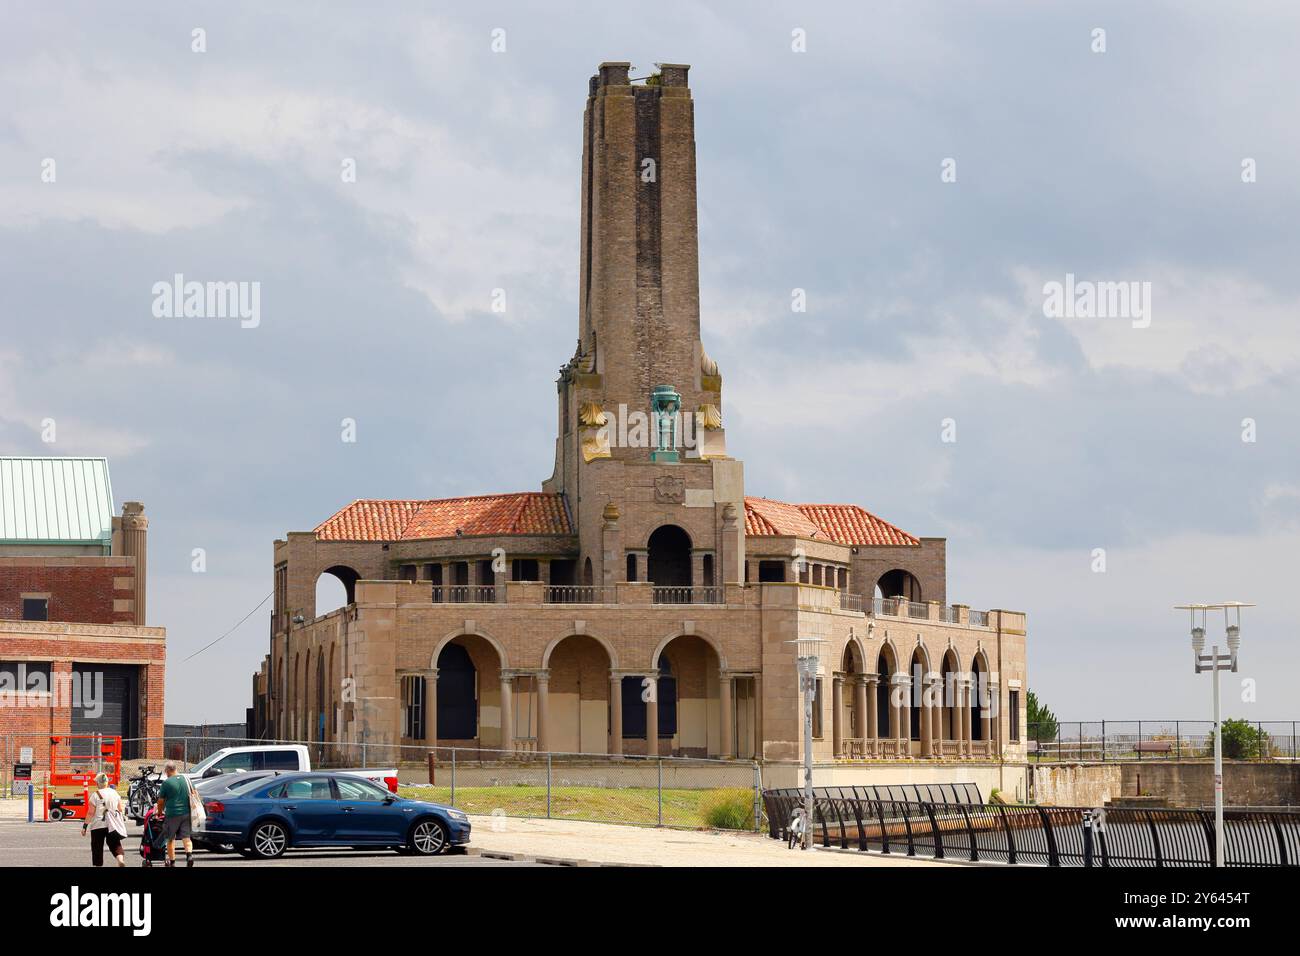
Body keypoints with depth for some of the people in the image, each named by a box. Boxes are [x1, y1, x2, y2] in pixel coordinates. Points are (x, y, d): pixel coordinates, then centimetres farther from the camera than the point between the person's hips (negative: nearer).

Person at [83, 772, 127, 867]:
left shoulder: (95, 795, -10)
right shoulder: (114, 793, 4)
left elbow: (90, 813, -12)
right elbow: (120, 809, 9)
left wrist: (85, 826, -8)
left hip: (98, 825, -4)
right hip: (113, 825, 4)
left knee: (97, 848, 7)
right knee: (115, 844, 10)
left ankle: (98, 864, 9)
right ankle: (120, 858, -17)